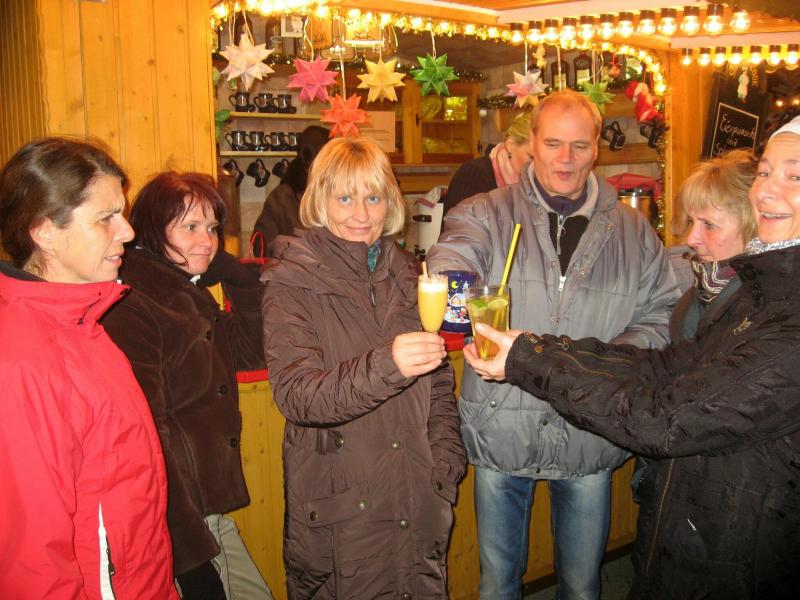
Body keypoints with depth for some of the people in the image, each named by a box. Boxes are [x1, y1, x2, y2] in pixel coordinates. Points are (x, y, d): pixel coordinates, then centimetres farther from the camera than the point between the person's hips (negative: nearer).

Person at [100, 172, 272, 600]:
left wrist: (240, 277, 4)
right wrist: (191, 555, -23)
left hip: (210, 511, 9)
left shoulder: (188, 295, 11)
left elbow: (251, 352, 18)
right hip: (177, 527, -9)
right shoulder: (129, 307, -18)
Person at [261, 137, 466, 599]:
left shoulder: (408, 275, 7)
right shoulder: (293, 282, -9)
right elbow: (296, 396, -21)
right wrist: (385, 365, -35)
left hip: (418, 502, 5)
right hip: (339, 511, -4)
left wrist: (447, 462, 2)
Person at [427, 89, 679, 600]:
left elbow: (662, 313, 4)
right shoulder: (486, 215, -3)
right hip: (502, 430, -1)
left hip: (590, 438, 2)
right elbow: (452, 259, -23)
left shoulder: (632, 230, 4)